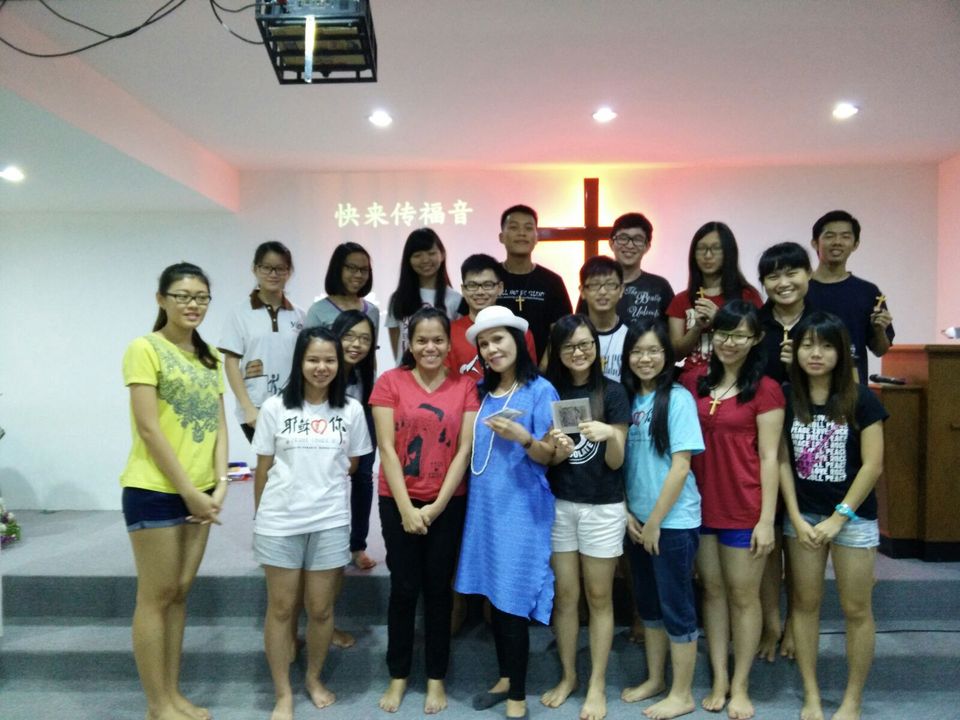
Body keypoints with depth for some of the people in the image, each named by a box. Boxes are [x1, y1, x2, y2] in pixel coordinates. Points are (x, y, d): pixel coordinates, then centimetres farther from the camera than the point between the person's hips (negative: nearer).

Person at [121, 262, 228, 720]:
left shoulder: (209, 356, 11)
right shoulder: (145, 348, -9)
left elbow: (219, 425, 9)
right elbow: (148, 429, -15)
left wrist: (219, 485, -3)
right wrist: (189, 492, -14)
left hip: (200, 491, 7)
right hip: (155, 491, -6)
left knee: (180, 593, 14)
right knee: (156, 596, 4)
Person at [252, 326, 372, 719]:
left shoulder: (351, 410, -1)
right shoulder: (275, 408, -2)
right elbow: (263, 469, 4)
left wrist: (323, 486, 7)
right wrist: (259, 517, 8)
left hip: (330, 522, 1)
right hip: (279, 522, 0)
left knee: (320, 608, 11)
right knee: (281, 609, 8)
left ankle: (314, 679, 34)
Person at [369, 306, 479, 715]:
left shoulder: (465, 386, -2)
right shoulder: (390, 382, -4)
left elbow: (464, 450, -4)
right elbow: (387, 448, -6)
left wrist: (436, 506, -9)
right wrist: (406, 508, -11)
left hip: (449, 504, 1)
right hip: (399, 502, 0)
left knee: (439, 589, 10)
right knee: (404, 589, 9)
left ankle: (436, 678, 27)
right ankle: (398, 676, 27)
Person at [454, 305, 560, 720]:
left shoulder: (540, 390, -7)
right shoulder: (481, 391, 10)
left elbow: (548, 455, -9)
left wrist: (521, 436, -26)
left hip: (521, 507, -6)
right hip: (483, 504, 6)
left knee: (514, 600, -1)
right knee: (493, 595, 13)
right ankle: (505, 677, 31)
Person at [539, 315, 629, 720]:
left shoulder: (612, 392, -5)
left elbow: (616, 461, -6)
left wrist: (610, 435, -27)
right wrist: (558, 449, -18)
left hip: (603, 507, -2)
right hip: (558, 504, 2)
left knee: (598, 598, 8)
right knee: (564, 596, 12)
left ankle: (597, 685, 22)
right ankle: (568, 675, 29)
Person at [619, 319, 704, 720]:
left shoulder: (678, 398, -12)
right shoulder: (626, 398, 5)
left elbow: (681, 467, -15)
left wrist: (655, 521, -13)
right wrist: (627, 514, -2)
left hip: (673, 521, -6)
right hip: (637, 520, 6)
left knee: (676, 607, 6)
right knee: (647, 604, 18)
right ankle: (654, 680, 34)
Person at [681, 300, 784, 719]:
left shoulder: (765, 391, -7)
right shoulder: (693, 384, 5)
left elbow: (769, 458, -8)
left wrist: (767, 520, -10)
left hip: (744, 510, -4)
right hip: (701, 505, 4)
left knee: (743, 596, 10)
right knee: (712, 590, 15)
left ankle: (740, 686, 26)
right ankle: (718, 679, 29)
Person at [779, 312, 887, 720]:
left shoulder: (861, 400, -8)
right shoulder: (786, 399, -2)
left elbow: (872, 464, -9)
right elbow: (783, 461, 0)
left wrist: (839, 518, -11)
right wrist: (797, 518, -6)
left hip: (853, 516, -2)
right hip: (803, 516, 2)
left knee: (856, 609, 6)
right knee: (805, 603, 9)